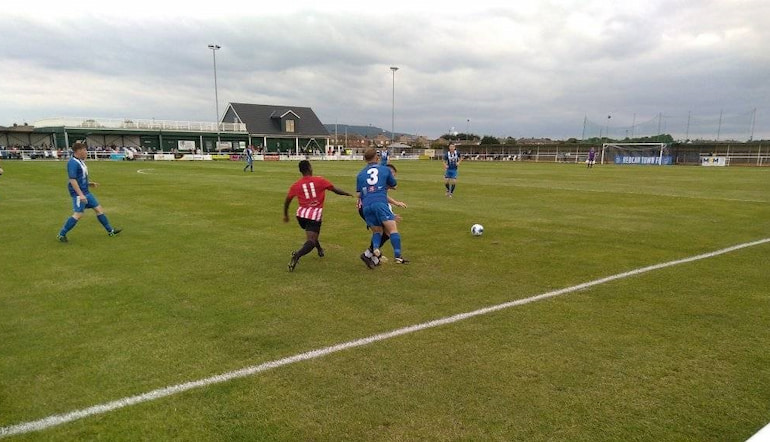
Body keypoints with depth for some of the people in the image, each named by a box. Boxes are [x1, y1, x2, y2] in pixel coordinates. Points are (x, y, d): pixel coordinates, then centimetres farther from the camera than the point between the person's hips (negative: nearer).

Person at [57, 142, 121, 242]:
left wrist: (90, 183, 16)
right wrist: (80, 194, -27)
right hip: (79, 193, -10)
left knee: (98, 208, 12)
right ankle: (61, 234, -2)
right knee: (78, 214, -13)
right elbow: (72, 180, -23)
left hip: (86, 192, 10)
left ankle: (110, 231, 20)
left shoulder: (80, 161, 12)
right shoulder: (73, 163, -17)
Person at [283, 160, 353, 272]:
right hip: (315, 215, -4)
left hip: (301, 214, 5)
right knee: (311, 241, -10)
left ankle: (320, 249, 49)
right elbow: (336, 190, 5)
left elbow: (287, 201, 12)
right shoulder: (320, 180, -2)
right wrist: (348, 194, 23)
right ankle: (297, 254, -36)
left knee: (310, 234, 34)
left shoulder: (296, 185, 5)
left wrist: (285, 215, 27)